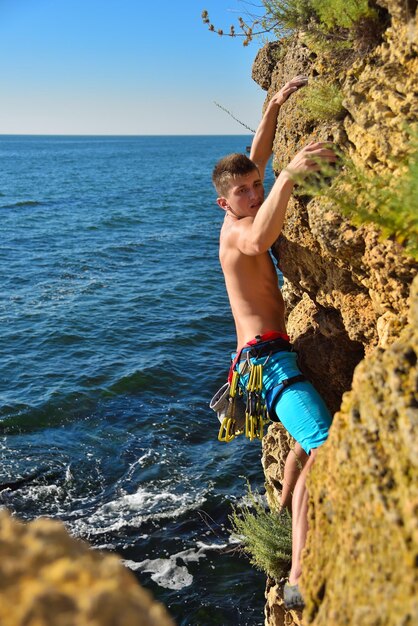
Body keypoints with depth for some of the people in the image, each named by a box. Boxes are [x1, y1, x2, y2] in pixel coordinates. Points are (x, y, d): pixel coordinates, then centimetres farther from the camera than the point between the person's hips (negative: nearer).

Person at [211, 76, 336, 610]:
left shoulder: (241, 222, 14)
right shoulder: (236, 230, -12)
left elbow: (255, 158, 22)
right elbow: (260, 239, -37)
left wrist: (275, 106, 16)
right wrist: (289, 175, -46)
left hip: (270, 354, 11)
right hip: (267, 354, -11)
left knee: (307, 443, 27)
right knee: (325, 446, -27)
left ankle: (283, 521, 39)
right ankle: (299, 580, -29)